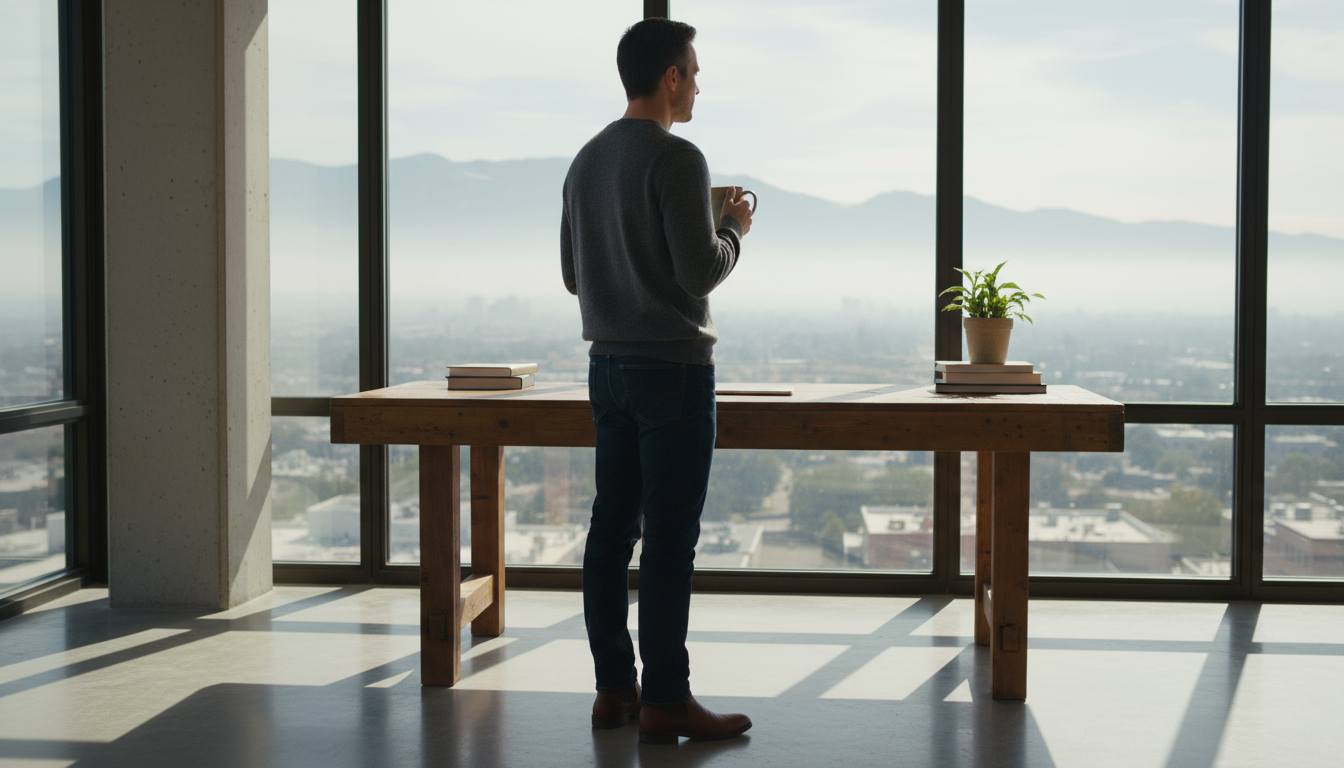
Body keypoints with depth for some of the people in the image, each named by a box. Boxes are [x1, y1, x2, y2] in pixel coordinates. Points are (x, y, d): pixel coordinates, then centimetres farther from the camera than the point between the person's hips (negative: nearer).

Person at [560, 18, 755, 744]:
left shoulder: (585, 161, 13)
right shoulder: (675, 159, -13)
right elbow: (701, 271, -18)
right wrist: (734, 229, 2)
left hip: (608, 364, 8)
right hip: (672, 365, -8)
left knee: (612, 526, 9)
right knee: (669, 536, -5)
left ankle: (613, 687, 15)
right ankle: (666, 701, -1)